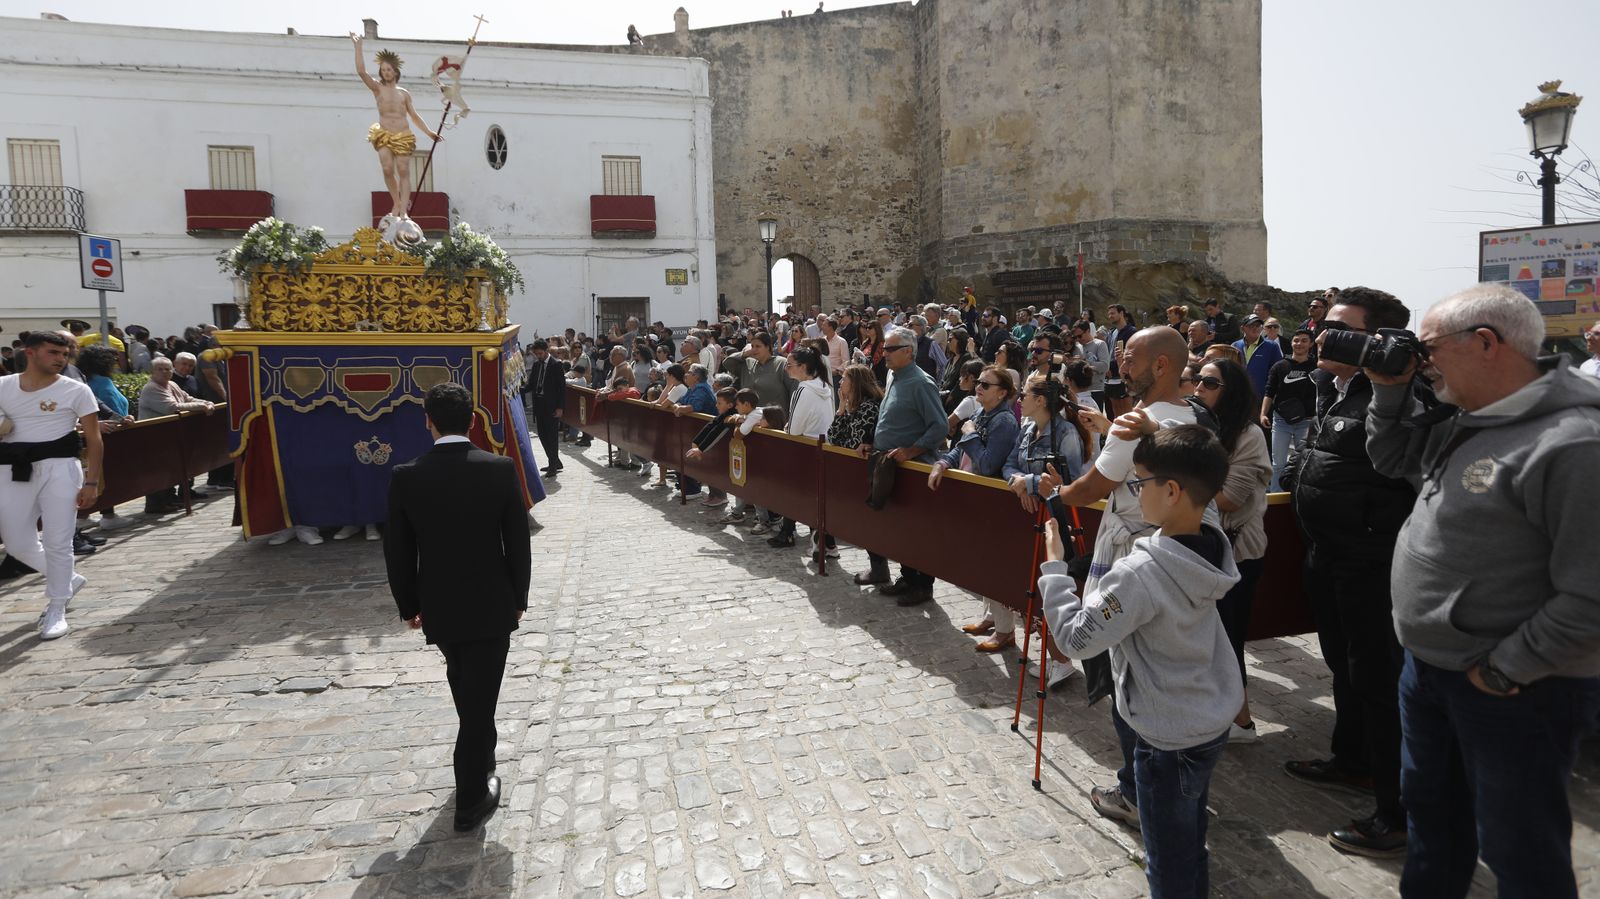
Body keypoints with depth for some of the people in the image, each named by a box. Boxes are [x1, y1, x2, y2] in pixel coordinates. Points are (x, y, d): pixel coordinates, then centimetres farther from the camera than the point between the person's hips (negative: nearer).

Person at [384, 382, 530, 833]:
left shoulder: (405, 477, -10)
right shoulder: (501, 469, -13)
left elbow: (398, 552, -3)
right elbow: (517, 543, -8)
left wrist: (409, 606, 11)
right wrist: (519, 599, 6)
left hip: (438, 607, 2)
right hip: (492, 605, -2)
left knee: (463, 682, 26)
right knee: (479, 697, 5)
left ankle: (481, 754, 47)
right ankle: (471, 800, 14)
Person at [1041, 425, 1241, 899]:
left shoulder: (1139, 574, -31)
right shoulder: (1212, 546, -7)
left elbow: (1075, 636, -27)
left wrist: (1054, 565, -18)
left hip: (1169, 739, -8)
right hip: (1212, 721, 8)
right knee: (1191, 844, 28)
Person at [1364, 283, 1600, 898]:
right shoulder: (1463, 420, 3)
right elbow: (1392, 458, 19)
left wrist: (1505, 669, -20)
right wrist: (1390, 390, 4)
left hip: (1516, 689, -9)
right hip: (1428, 665, 9)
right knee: (1431, 811, 26)